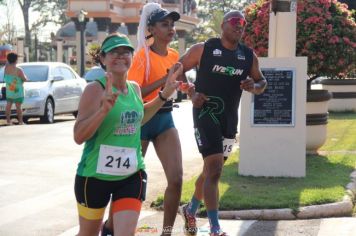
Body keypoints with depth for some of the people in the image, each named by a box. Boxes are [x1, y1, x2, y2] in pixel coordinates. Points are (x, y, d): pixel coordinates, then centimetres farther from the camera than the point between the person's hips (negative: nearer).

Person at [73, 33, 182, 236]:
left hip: (132, 175, 4)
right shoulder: (96, 89, -16)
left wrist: (164, 95, 16)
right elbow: (79, 136, -22)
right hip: (95, 175, -4)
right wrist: (104, 109, -35)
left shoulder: (135, 88, 4)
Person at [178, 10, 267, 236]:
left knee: (211, 169, 18)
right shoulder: (203, 49, -7)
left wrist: (254, 86, -7)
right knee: (214, 169, -16)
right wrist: (192, 93, -14)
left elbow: (262, 82, 17)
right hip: (206, 113, -6)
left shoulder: (249, 56, 6)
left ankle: (190, 210, 42)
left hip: (230, 117, 6)